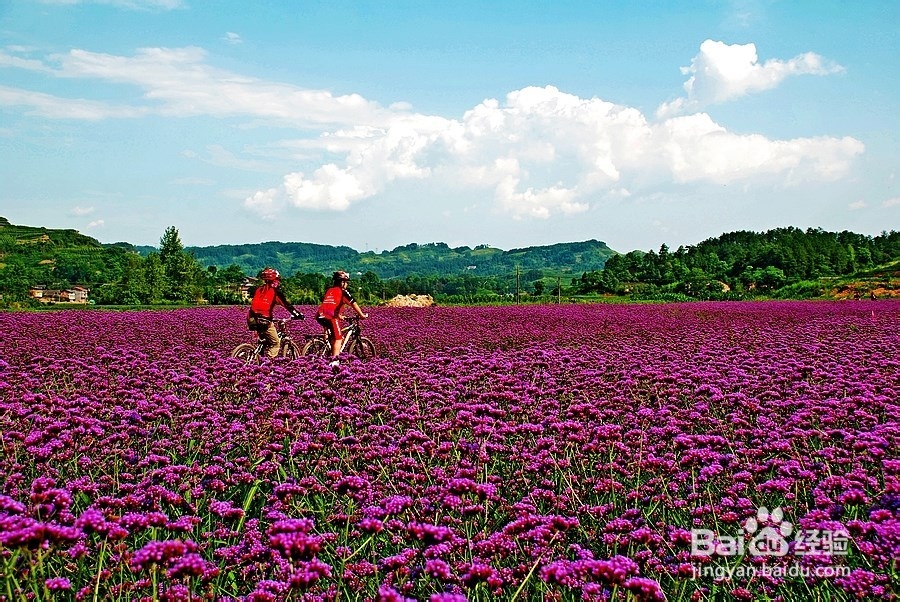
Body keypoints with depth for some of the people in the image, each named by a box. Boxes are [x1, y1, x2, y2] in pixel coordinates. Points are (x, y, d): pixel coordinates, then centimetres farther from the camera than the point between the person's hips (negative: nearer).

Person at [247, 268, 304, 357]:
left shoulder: (258, 290, 16)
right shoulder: (275, 291, -1)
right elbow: (287, 305, -4)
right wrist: (298, 315, 2)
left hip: (252, 320, 6)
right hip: (265, 321, -6)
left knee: (264, 341, 26)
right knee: (275, 344, 5)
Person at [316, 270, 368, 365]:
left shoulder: (329, 291, 26)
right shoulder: (343, 292, 6)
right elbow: (354, 304, 3)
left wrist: (338, 316, 46)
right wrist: (362, 315, 10)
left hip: (321, 316, 7)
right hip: (330, 317, -6)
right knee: (338, 339, 1)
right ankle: (334, 360, -10)